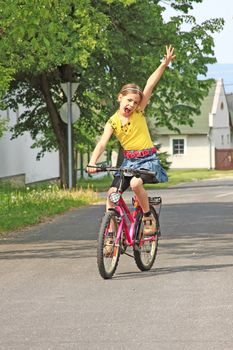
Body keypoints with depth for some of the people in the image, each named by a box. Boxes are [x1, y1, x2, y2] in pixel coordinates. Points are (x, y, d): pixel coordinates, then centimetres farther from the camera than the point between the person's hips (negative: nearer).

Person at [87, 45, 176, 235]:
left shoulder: (138, 113, -5)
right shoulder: (112, 122, -2)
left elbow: (150, 85, -15)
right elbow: (102, 144, -14)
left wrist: (164, 64, -25)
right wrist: (92, 162, -32)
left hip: (148, 160, -4)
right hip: (129, 161, 4)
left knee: (135, 183, -33)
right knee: (112, 193, -12)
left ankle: (148, 216, -10)